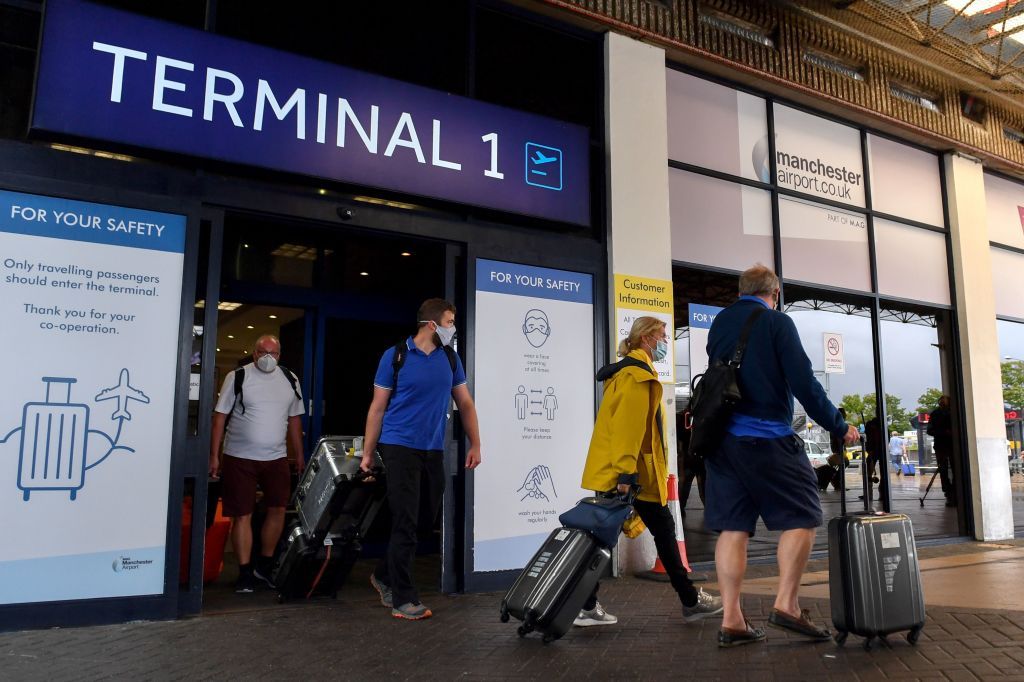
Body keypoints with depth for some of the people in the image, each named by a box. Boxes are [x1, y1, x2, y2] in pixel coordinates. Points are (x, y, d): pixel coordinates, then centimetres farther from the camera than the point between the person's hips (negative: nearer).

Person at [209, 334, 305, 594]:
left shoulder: (290, 380, 7)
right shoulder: (237, 377, -4)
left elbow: (294, 419, 14)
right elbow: (220, 417, -4)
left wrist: (299, 455, 13)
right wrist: (214, 456, -7)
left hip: (276, 458, 4)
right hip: (240, 458, -4)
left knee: (278, 509, 6)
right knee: (243, 515, 1)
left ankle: (264, 565, 24)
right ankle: (245, 573, 12)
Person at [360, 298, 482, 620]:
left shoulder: (450, 358, 8)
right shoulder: (395, 356, -4)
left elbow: (465, 403, 13)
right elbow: (377, 408, -1)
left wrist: (475, 444, 6)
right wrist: (367, 453, -2)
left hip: (433, 450, 5)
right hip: (400, 447, -5)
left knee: (429, 519, 10)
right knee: (406, 522, -5)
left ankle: (384, 576, 30)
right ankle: (402, 598, 7)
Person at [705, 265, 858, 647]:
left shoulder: (718, 323, 15)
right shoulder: (776, 322, -4)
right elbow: (803, 381, -9)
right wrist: (838, 426, 1)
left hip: (723, 438, 6)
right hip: (767, 438, -6)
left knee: (732, 526, 5)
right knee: (802, 515, 5)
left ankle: (731, 620, 6)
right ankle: (786, 605, -2)